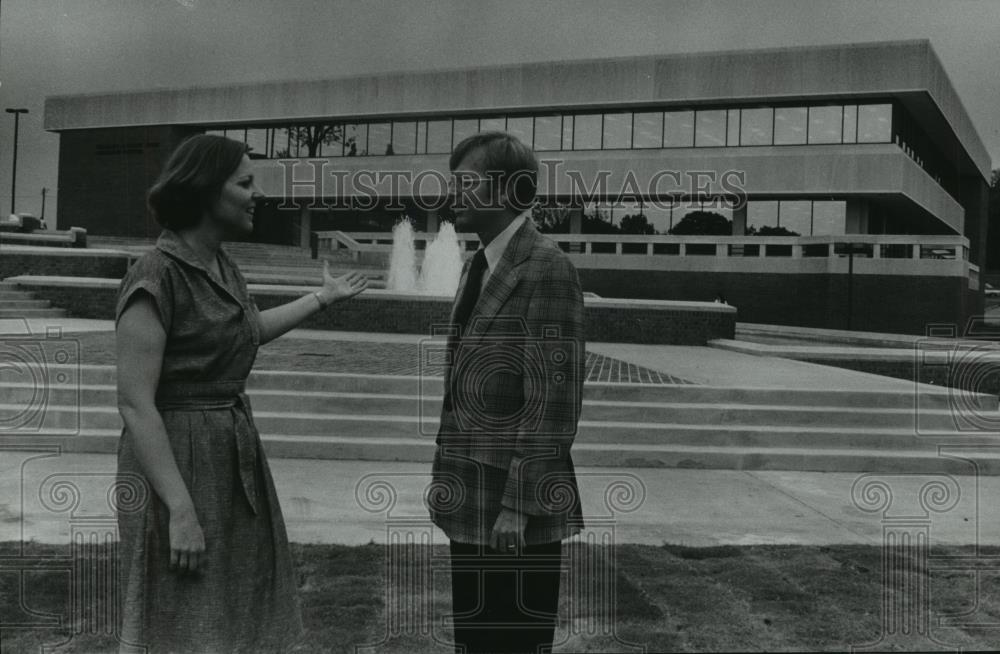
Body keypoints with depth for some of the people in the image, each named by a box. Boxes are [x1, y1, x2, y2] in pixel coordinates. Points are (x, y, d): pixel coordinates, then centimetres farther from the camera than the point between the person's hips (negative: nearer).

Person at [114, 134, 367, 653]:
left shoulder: (222, 267, 7)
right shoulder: (155, 277, -18)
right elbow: (135, 404, -21)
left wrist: (321, 299, 35)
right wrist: (180, 509, -24)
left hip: (233, 457, 8)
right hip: (176, 461, -8)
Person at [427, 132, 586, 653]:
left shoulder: (546, 269, -16)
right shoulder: (478, 265, 12)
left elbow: (553, 399, -20)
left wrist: (519, 503, -20)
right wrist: (445, 471, 14)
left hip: (515, 507, -8)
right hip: (470, 498, 8)